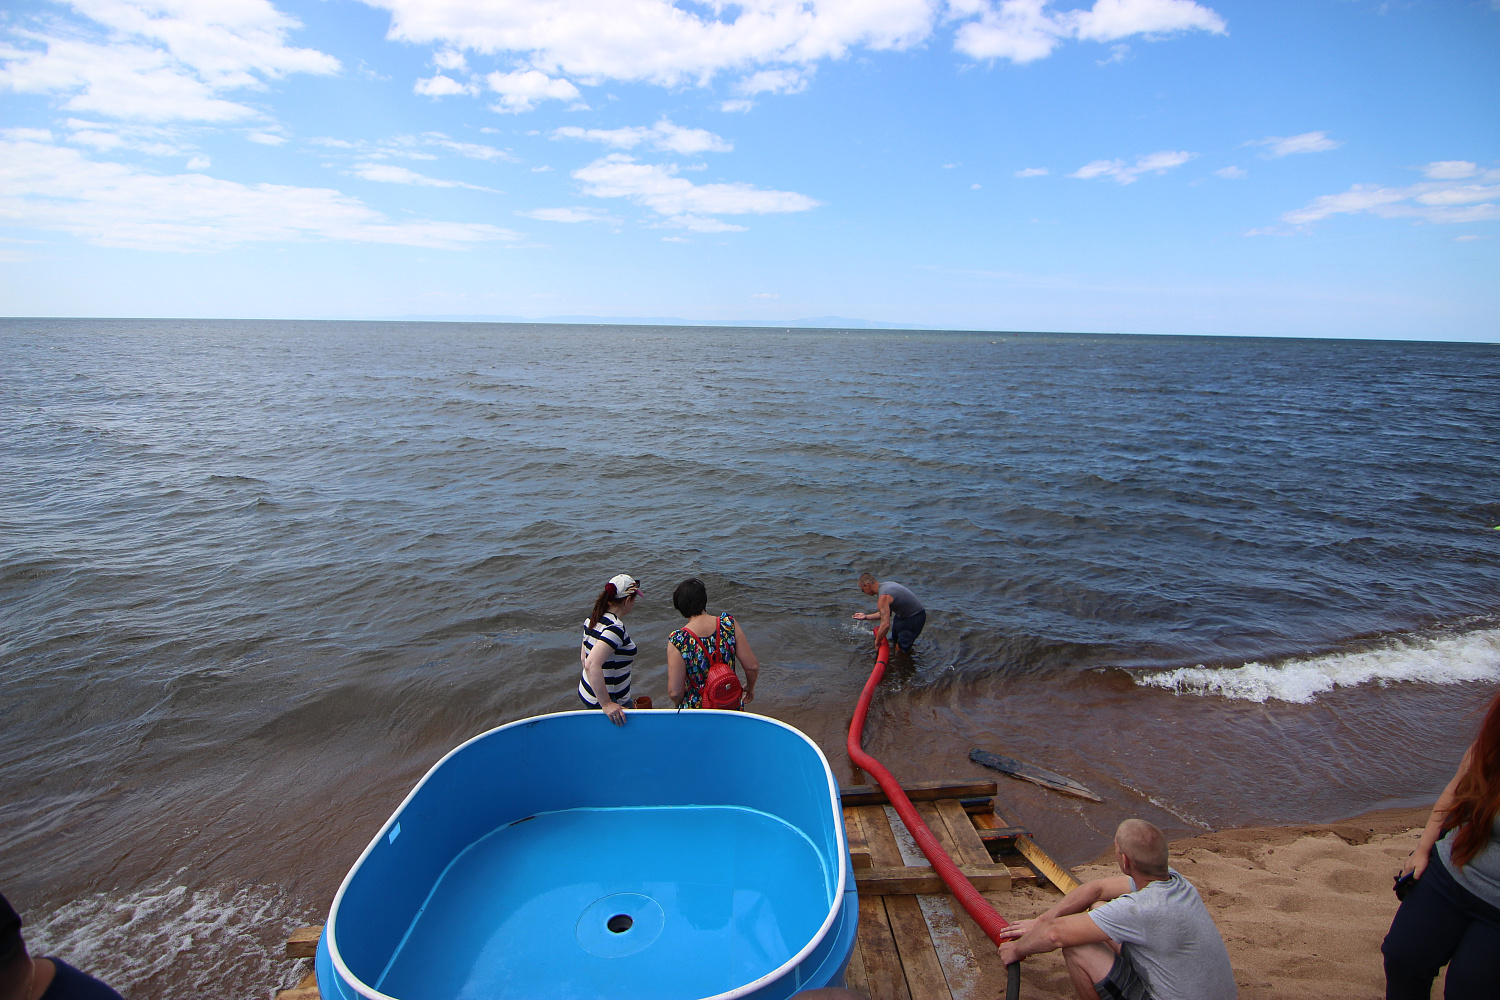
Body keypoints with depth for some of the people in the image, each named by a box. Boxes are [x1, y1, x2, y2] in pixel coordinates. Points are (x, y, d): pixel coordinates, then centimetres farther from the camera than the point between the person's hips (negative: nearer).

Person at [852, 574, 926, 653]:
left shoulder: (883, 597, -27)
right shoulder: (887, 585, 2)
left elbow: (885, 624, -35)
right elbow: (886, 613, 13)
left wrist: (877, 642, -20)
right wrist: (866, 617, 12)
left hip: (914, 619, -10)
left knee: (901, 649, 0)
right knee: (895, 641, 25)